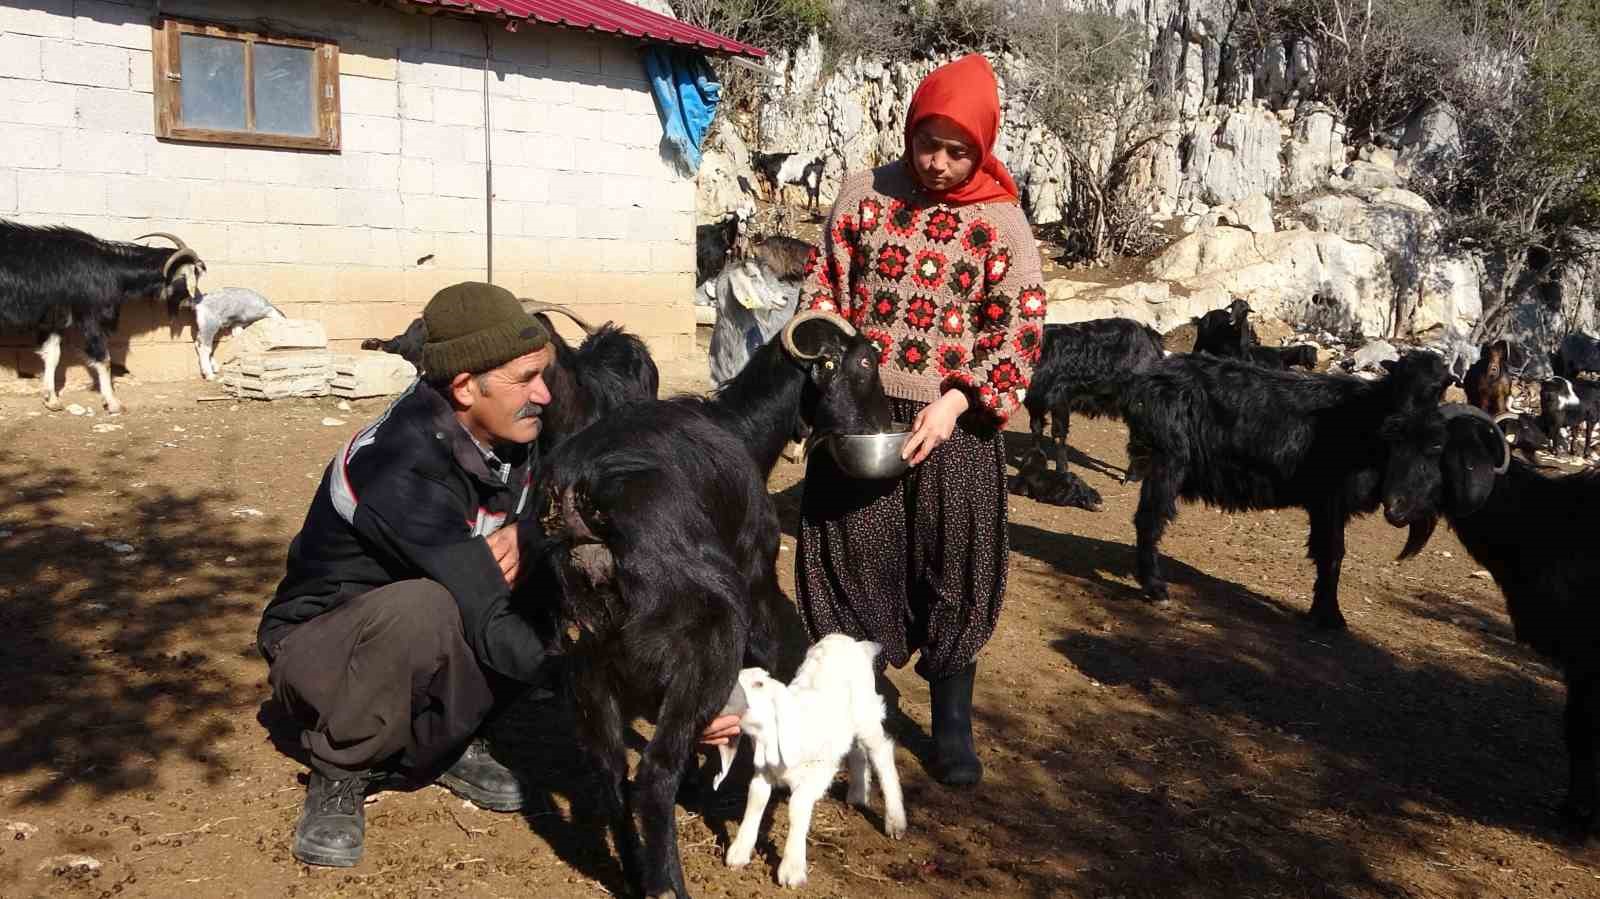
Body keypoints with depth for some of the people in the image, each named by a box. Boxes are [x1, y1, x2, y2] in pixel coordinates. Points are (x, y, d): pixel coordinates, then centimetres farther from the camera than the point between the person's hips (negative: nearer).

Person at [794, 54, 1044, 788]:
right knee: (856, 558, 6)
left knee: (955, 569, 6)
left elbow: (1018, 331, -4)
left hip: (952, 423, -1)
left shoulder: (1002, 223, -1)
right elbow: (822, 293, 5)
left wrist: (954, 403, -17)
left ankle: (953, 725, 21)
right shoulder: (865, 195, 3)